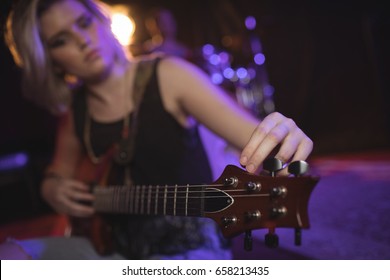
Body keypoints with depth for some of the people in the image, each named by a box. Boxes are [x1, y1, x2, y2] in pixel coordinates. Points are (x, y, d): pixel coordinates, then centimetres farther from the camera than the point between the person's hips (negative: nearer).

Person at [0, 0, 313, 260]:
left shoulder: (167, 76, -11)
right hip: (116, 245, 5)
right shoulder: (74, 108, 4)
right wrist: (53, 189, -1)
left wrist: (280, 145, -42)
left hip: (187, 248, -4)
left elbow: (254, 137, -19)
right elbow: (57, 175, 22)